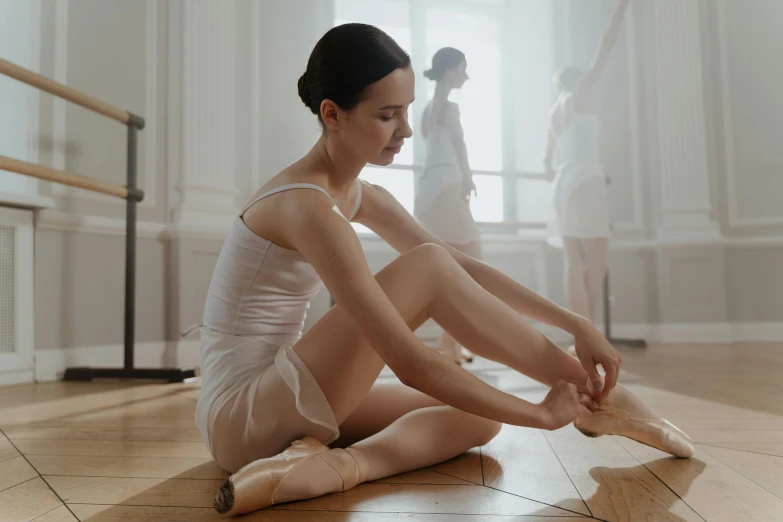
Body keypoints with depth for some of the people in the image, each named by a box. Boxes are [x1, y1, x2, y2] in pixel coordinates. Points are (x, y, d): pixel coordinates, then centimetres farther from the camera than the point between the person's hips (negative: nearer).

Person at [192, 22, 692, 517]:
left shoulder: (358, 196, 6)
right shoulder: (309, 208, -24)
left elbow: (464, 268, 3)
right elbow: (411, 364, -28)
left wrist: (575, 324, -4)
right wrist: (541, 413, -17)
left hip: (277, 407, 9)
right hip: (241, 415, -9)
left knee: (478, 415, 2)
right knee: (429, 267, -20)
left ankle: (334, 463, -20)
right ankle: (599, 398, -8)